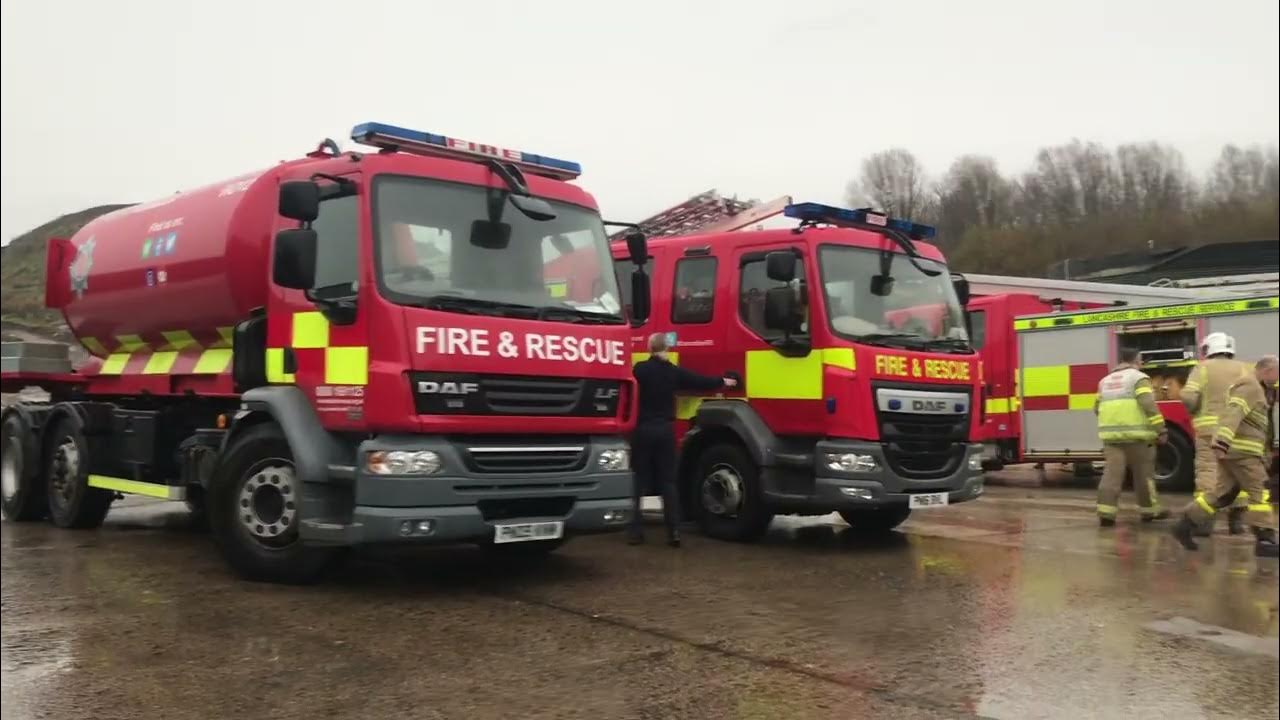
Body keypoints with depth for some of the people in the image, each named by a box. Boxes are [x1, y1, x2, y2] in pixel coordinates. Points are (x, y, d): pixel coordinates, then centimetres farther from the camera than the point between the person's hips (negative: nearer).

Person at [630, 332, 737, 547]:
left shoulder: (641, 369, -6)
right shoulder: (674, 371, 2)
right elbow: (700, 382, 13)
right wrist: (723, 382, 30)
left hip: (643, 429, -2)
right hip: (665, 430, 2)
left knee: (639, 480, 5)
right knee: (668, 481, 5)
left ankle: (635, 530, 3)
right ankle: (674, 531, 0)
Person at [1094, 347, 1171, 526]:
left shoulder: (1106, 380, 17)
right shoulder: (1138, 378, -2)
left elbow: (1098, 408, 21)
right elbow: (1149, 405, -14)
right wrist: (1161, 430, -12)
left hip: (1111, 434, 5)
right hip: (1135, 434, -5)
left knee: (1112, 472, -1)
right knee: (1143, 473, 9)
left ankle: (1106, 511, -11)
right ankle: (1149, 510, 20)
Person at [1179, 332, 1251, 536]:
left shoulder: (1203, 368, 3)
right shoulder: (1242, 368, 9)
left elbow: (1189, 397, -8)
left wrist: (1194, 410, 11)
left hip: (1209, 428, -2)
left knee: (1207, 471, -4)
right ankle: (1236, 519, 11)